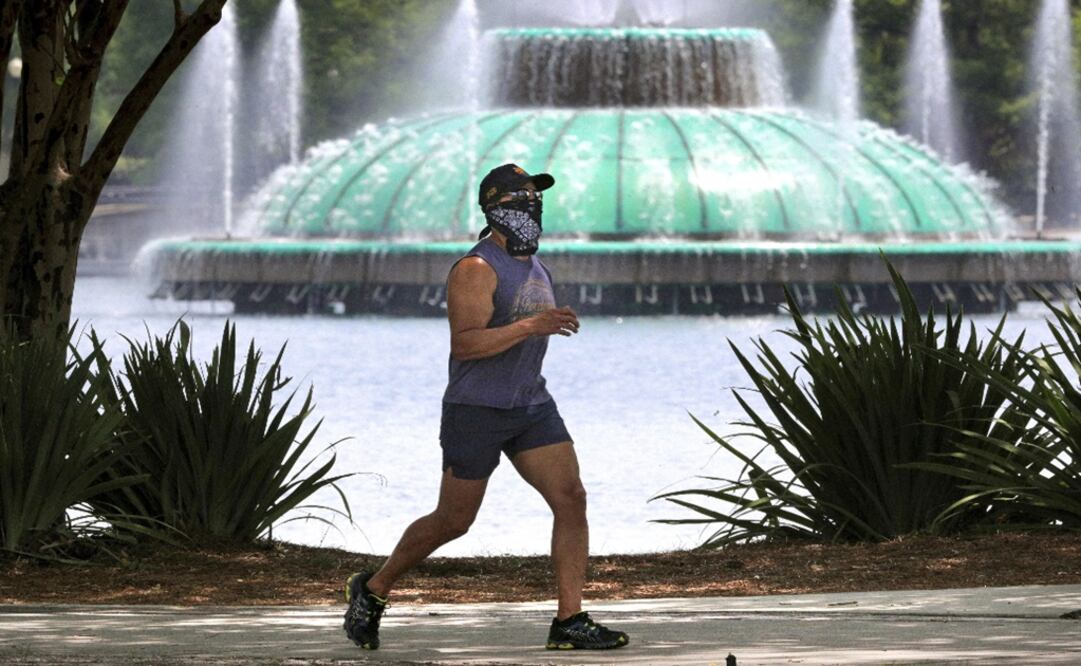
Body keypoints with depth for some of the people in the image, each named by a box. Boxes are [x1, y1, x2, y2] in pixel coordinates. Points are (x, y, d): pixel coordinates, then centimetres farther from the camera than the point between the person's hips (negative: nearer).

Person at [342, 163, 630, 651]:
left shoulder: (534, 269, 14)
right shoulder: (476, 269, -14)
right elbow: (464, 343, -25)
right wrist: (531, 326, -32)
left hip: (532, 409, 7)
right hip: (475, 411, -7)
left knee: (571, 499, -9)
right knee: (453, 521, 2)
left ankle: (569, 622, -9)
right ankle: (372, 589, 23)